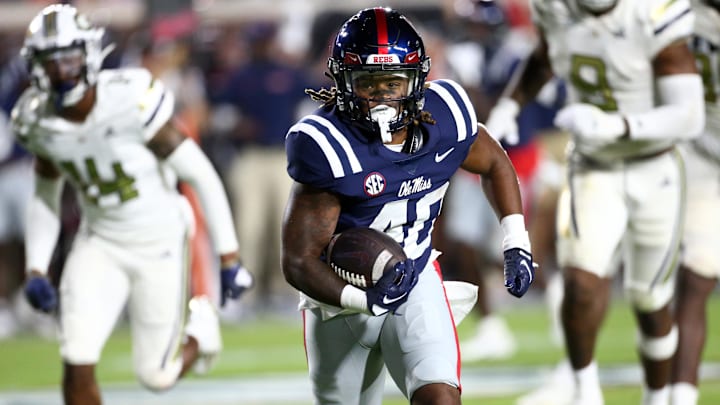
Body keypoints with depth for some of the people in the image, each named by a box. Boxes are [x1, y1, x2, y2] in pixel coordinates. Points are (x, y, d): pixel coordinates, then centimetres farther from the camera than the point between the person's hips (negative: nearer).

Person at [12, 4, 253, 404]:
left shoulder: (132, 101, -26)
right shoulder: (37, 120, -9)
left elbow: (201, 176, -18)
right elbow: (45, 198, 10)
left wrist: (229, 257, -15)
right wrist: (35, 270, 1)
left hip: (159, 243, -3)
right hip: (99, 243, 3)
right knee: (77, 363, -14)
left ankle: (199, 323, 37)